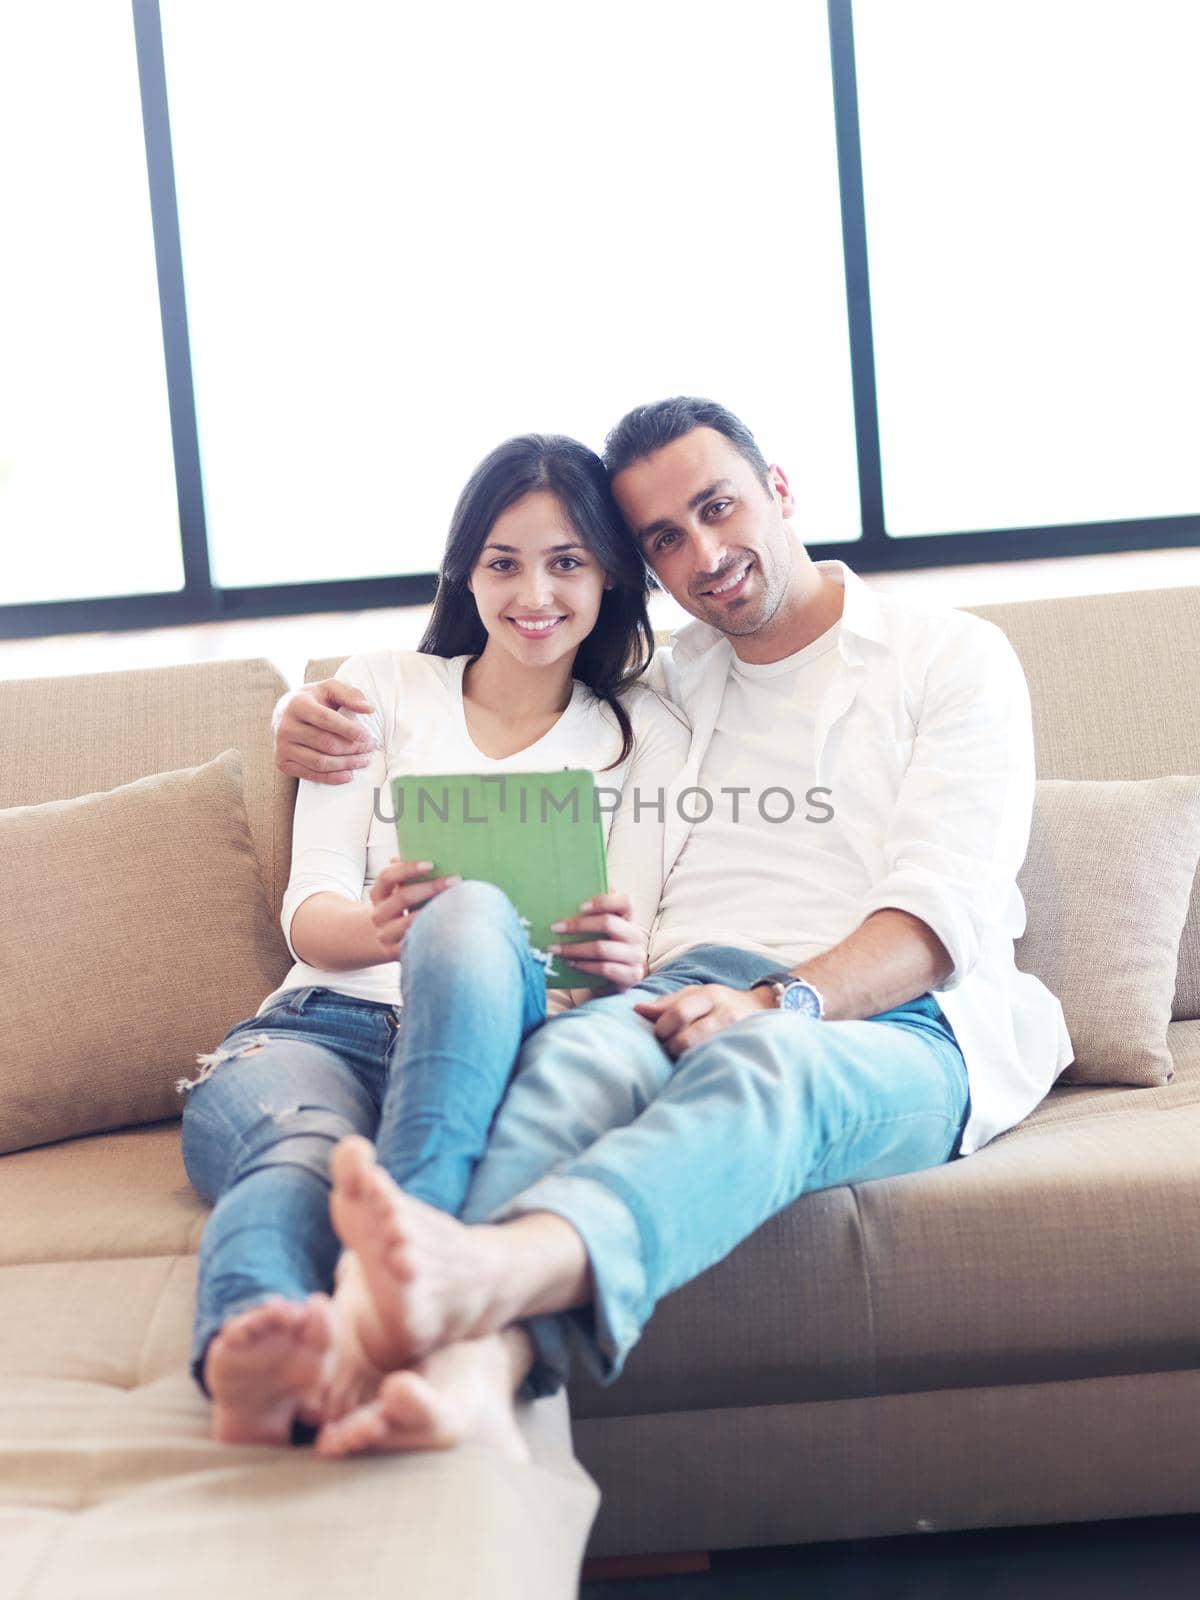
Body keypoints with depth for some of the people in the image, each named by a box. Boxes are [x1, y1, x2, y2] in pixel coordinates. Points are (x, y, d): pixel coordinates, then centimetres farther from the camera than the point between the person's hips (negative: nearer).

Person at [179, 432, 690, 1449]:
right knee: (307, 1155, -37)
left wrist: (621, 963, -19)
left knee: (474, 912, -37)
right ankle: (257, 1357, -72)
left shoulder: (647, 735, 20)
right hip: (327, 1024, 1)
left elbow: (630, 946, 8)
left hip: (484, 1035, -1)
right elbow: (307, 911, 8)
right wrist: (377, 927, -18)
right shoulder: (383, 688, 20)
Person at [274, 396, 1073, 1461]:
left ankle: (492, 1270, -66)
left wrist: (782, 1001, -20)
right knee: (577, 1052, -34)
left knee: (760, 1065, -39)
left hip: (893, 1022, -2)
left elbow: (946, 906, -1)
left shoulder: (954, 657, 14)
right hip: (684, 998, 3)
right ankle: (478, 1355, -61)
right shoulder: (658, 685, 27)